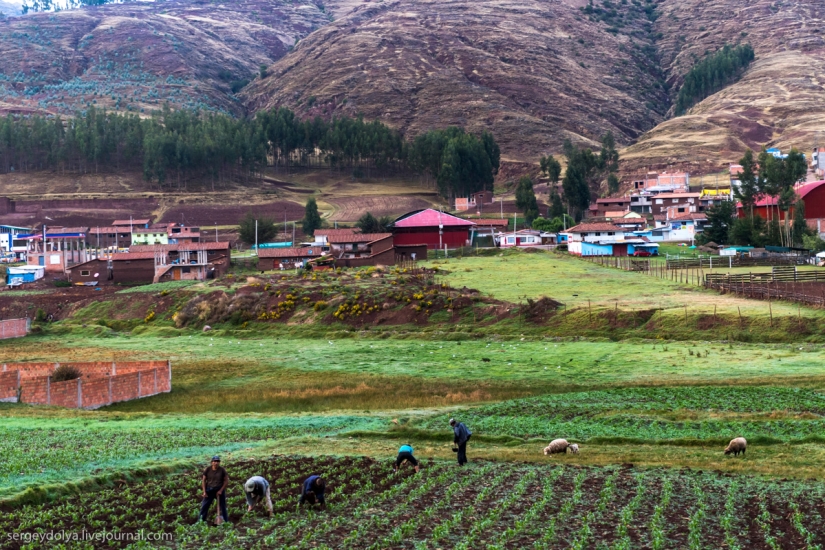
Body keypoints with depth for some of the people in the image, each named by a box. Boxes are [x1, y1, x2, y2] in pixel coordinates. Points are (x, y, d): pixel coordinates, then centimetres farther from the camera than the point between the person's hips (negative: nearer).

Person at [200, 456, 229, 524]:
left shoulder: (222, 470, -7)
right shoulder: (207, 470, -6)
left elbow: (226, 481, -3)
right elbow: (203, 480, -1)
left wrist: (221, 490, -10)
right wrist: (204, 491, -7)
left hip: (219, 490, -1)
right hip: (209, 490, 1)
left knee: (223, 506, 6)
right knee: (204, 506, -2)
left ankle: (226, 521, 15)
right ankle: (201, 520, 6)